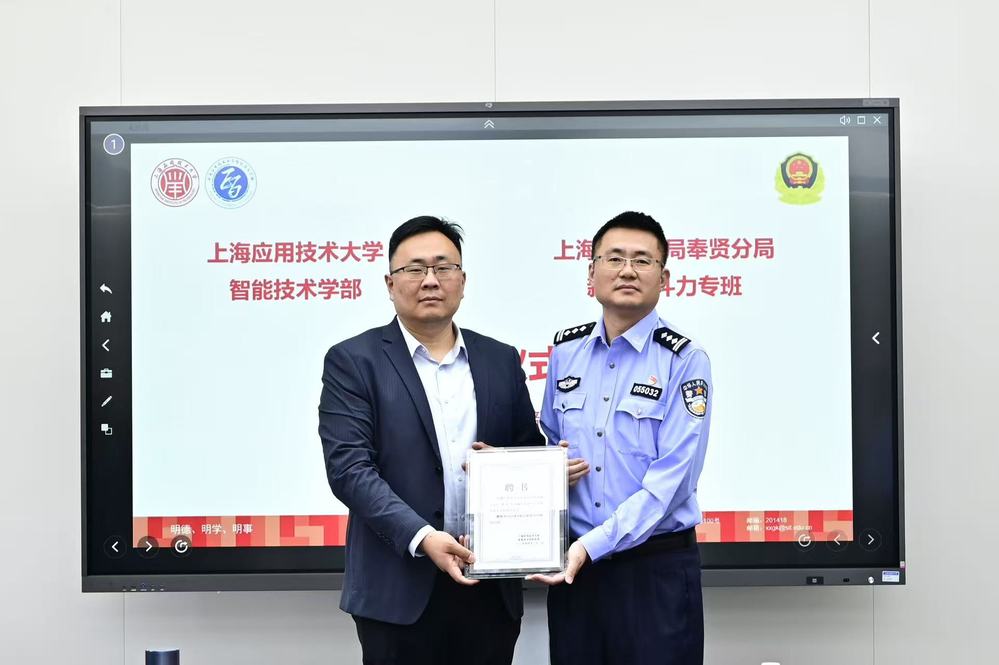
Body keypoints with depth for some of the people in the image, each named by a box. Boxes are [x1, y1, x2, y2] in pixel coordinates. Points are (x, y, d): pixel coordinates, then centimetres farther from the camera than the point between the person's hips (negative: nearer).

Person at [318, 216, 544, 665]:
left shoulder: (501, 360, 11)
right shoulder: (353, 361, -1)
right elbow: (349, 467, -10)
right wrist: (421, 538, -21)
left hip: (491, 588, 4)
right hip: (400, 591, -3)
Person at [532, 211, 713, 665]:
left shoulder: (684, 361, -10)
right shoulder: (565, 351, 5)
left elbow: (670, 480, -17)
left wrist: (593, 545, -22)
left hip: (656, 568, -4)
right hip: (573, 564, 4)